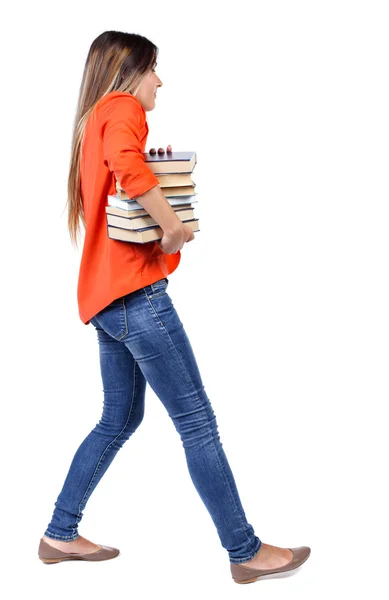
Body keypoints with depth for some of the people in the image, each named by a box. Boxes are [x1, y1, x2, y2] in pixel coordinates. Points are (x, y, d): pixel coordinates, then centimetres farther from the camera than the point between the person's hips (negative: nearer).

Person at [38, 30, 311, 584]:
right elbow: (125, 161, -29)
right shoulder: (121, 108, -6)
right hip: (135, 290, -10)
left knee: (120, 419, 17)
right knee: (197, 423, -5)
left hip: (106, 298, 10)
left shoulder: (92, 122, 22)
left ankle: (60, 535, 23)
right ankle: (246, 552, 2)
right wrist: (173, 225, -23)